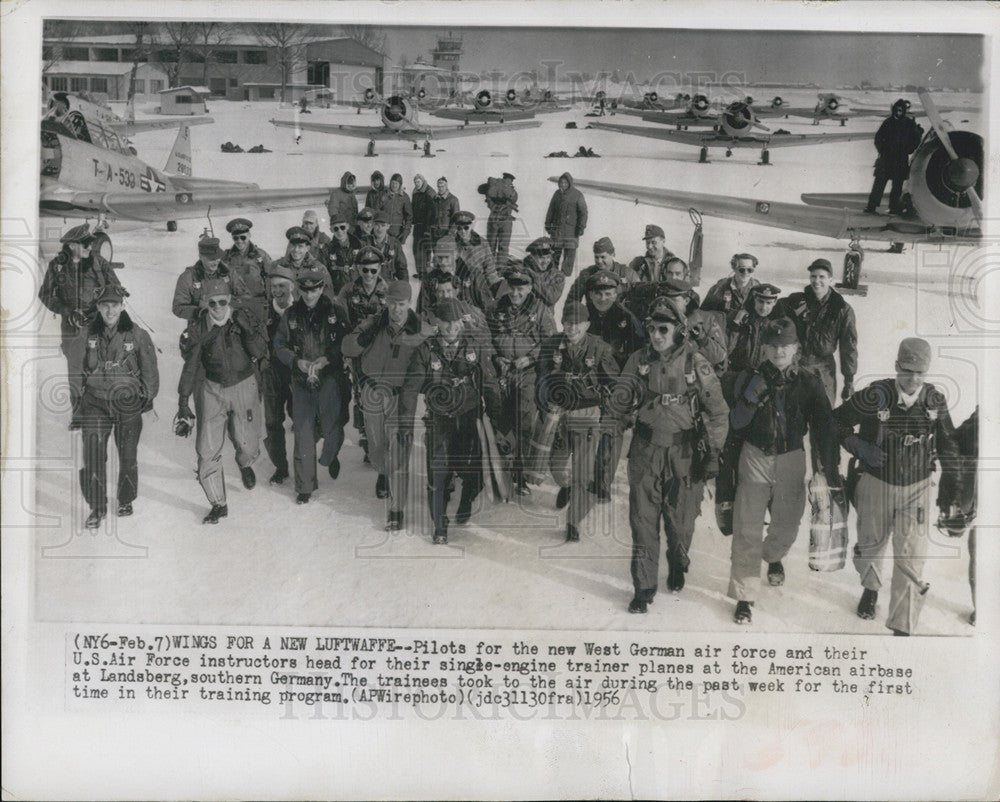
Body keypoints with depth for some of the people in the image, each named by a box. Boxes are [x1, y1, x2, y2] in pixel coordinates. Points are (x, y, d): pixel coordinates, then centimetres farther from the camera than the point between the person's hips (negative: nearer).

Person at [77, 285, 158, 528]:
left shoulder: (137, 335, -4)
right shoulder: (88, 335, 2)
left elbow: (149, 371, 5)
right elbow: (79, 369, 15)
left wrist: (147, 398, 3)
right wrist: (79, 397, 14)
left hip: (128, 404, -1)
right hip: (95, 402, 1)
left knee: (127, 456, 8)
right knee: (93, 455, -7)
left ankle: (125, 501, 28)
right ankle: (97, 507, 5)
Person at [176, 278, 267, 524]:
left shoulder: (244, 318, -7)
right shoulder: (199, 327, -5)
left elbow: (260, 352, -15)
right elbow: (190, 365, -2)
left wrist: (248, 330, -30)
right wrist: (183, 399, -5)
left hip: (244, 386, -1)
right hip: (212, 390, 1)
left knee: (248, 445, 5)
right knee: (207, 450, -5)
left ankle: (245, 465, 45)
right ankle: (218, 504, 9)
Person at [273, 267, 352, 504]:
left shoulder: (336, 310, -2)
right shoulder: (291, 314, 5)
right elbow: (279, 345, 9)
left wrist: (326, 359, -14)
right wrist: (297, 362, -8)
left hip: (330, 377, -2)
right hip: (301, 378, 2)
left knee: (333, 430, -5)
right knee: (303, 434, 1)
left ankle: (329, 458, 32)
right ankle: (304, 487, 13)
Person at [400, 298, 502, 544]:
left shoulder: (476, 347, 3)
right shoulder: (425, 351, -1)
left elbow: (490, 385, 8)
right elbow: (410, 388, 1)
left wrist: (497, 418, 5)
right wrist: (406, 423, -3)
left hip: (471, 420, 1)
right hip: (439, 421, -1)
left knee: (473, 473, -1)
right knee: (438, 475, -6)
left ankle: (465, 505, 32)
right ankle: (440, 528, 10)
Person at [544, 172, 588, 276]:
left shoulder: (577, 195, -4)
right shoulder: (557, 193, 10)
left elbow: (583, 212, -4)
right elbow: (551, 210, 17)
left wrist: (581, 227, -10)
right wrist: (548, 224, 15)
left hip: (571, 227, -4)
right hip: (557, 227, 4)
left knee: (570, 250, -5)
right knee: (555, 249, 4)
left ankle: (566, 273, -1)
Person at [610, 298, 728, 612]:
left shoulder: (695, 363, -6)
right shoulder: (638, 360, 0)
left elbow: (716, 410, 0)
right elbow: (617, 406, 4)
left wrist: (714, 452, -2)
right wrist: (627, 398, -19)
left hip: (683, 452, -1)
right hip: (646, 449, 1)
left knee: (681, 520, 9)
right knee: (643, 521, 0)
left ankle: (678, 568, 38)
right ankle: (644, 587, 11)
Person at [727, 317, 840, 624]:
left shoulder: (808, 384, -1)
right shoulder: (750, 378, -3)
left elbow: (825, 427, -5)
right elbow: (736, 425, -2)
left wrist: (830, 469, -14)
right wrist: (750, 399, -19)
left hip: (791, 460, 2)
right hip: (754, 459, -1)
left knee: (787, 524, 14)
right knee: (747, 529, -8)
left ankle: (773, 557, 50)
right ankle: (744, 596, 1)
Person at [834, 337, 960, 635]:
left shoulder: (935, 401, -6)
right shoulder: (876, 396, -15)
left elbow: (947, 441, 10)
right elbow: (836, 421, -5)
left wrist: (950, 477, 6)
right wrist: (860, 447, -17)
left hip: (917, 488, 1)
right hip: (876, 484, -1)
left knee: (911, 559, -5)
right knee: (871, 544, 17)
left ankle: (902, 629, 4)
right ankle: (871, 587, 52)